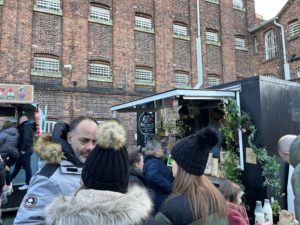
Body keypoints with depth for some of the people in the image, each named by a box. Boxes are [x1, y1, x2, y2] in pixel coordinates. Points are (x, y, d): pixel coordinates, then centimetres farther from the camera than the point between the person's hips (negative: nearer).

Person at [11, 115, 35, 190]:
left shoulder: (26, 126, -13)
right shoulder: (30, 126, 16)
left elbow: (26, 138, -26)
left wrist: (23, 149, -20)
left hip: (25, 151, -10)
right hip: (27, 150, 10)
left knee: (27, 167, -2)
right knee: (17, 166, 19)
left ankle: (28, 184, 5)